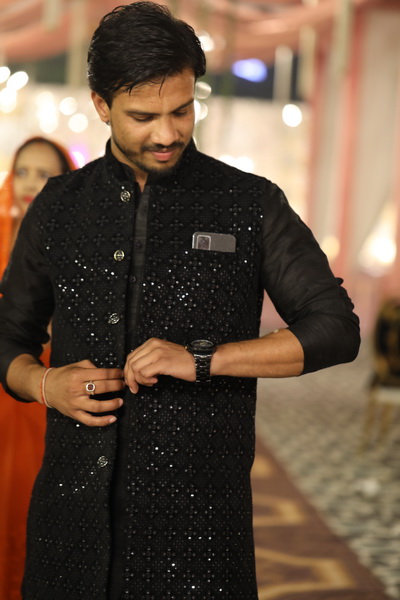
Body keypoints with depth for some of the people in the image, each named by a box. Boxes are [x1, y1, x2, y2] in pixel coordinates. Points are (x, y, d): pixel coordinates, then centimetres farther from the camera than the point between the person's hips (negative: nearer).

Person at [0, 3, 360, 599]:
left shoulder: (251, 204, 1)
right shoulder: (57, 207, 8)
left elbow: (337, 330, -3)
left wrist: (203, 360, -13)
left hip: (197, 506, -2)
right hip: (73, 500, 2)